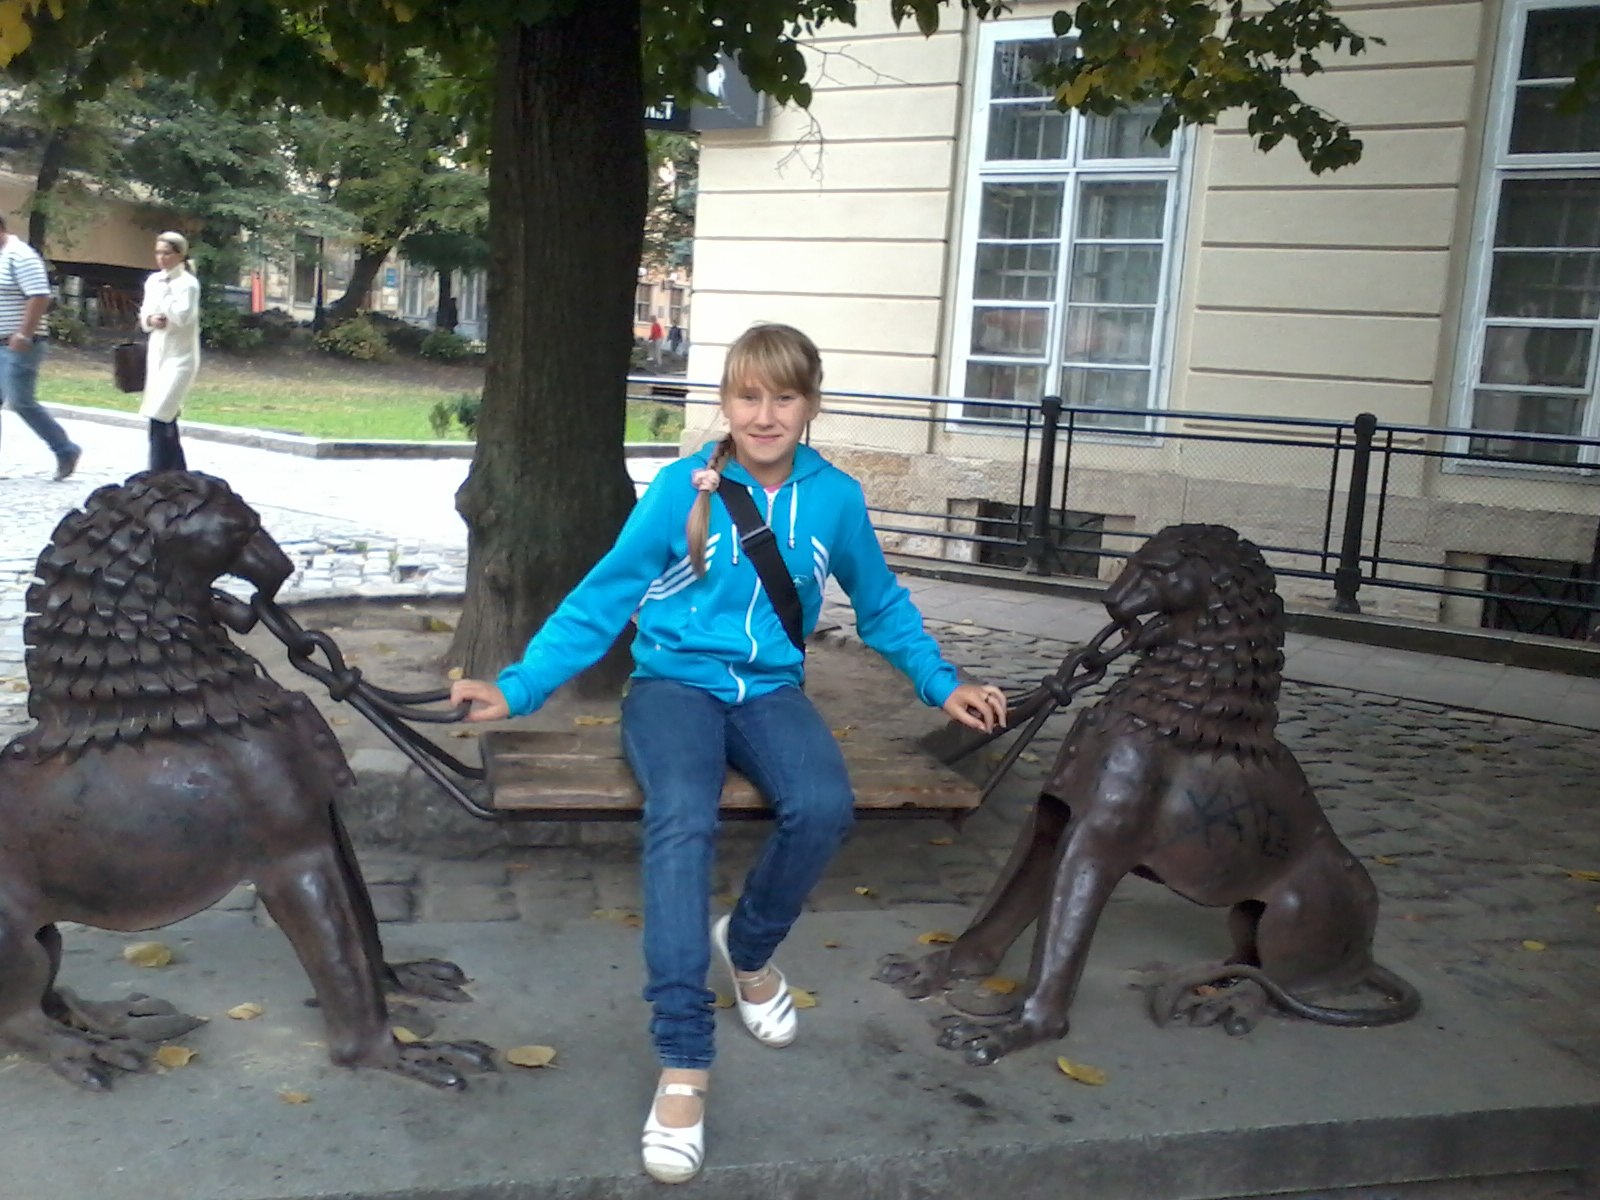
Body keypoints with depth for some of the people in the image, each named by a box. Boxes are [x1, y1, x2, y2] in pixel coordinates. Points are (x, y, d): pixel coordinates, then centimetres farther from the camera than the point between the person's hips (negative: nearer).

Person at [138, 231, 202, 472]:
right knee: (165, 417, 11)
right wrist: (150, 320, -8)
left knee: (160, 415, -15)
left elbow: (182, 316, -20)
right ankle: (178, 473, 22)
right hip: (157, 351, 8)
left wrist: (164, 291, -14)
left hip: (180, 355, -8)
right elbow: (144, 315, 13)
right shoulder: (153, 281, 11)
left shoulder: (188, 282, -9)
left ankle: (158, 475, -11)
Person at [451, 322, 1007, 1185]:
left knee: (823, 806, -30)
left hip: (769, 692, 2)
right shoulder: (681, 488, -4)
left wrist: (941, 685, 11)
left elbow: (882, 606, 18)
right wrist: (518, 688, -9)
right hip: (674, 684, -2)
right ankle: (683, 1062, -28)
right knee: (682, 819, -33)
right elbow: (600, 600, -1)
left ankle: (749, 947, 2)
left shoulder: (835, 498, 3)